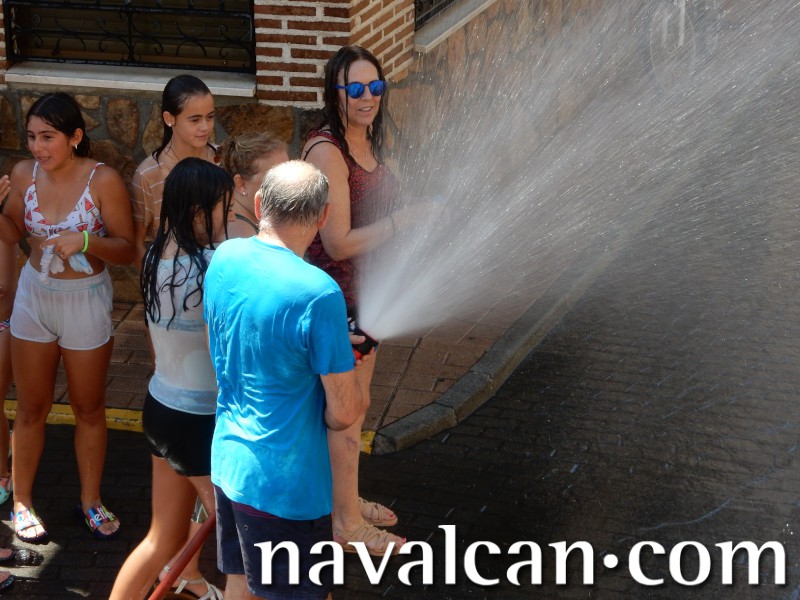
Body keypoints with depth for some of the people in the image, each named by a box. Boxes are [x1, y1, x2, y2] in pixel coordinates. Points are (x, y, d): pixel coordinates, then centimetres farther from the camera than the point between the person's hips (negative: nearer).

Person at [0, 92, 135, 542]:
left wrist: (86, 240, -31)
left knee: (89, 408, 14)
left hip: (86, 302, -2)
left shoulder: (103, 180, -19)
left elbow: (127, 250, -14)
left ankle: (91, 499, 32)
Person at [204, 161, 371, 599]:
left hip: (228, 461, 7)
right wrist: (355, 381, 3)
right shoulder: (317, 294, -25)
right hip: (286, 484, -7)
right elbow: (343, 413, -20)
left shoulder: (224, 258, -3)